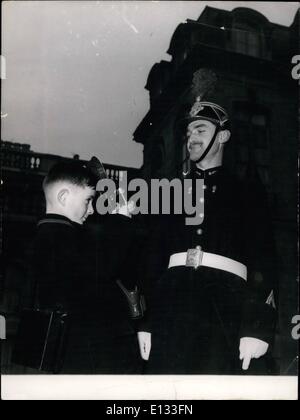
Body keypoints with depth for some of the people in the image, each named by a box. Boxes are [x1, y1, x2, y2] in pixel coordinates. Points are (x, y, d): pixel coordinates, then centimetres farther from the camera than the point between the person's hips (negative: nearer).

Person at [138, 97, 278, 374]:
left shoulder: (246, 192, 14)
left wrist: (257, 326, -11)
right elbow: (154, 256, 14)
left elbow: (262, 258, 2)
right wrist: (145, 321, 5)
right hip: (173, 302, 2)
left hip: (227, 303, -2)